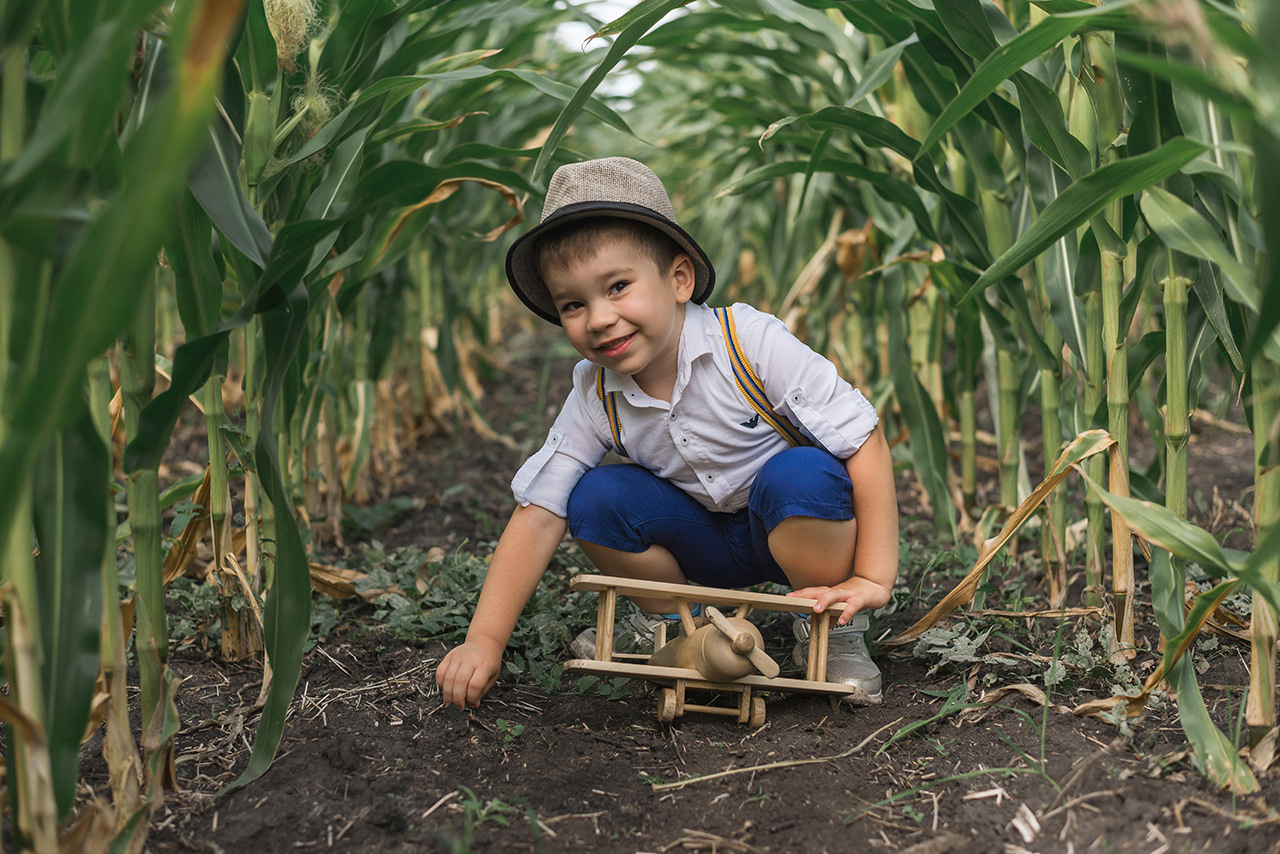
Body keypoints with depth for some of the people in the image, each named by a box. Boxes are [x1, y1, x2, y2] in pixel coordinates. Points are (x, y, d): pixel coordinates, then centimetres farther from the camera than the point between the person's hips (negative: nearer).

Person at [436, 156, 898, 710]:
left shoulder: (750, 342, -26)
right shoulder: (596, 399, -13)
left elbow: (865, 442, -25)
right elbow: (537, 517, -13)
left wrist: (872, 579, -29)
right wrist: (484, 641, -22)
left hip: (797, 527, -4)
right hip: (711, 545, 4)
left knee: (801, 475, -35)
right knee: (594, 498, -18)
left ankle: (832, 631, -10)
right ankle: (672, 623, 6)